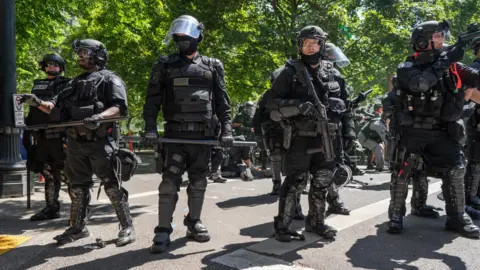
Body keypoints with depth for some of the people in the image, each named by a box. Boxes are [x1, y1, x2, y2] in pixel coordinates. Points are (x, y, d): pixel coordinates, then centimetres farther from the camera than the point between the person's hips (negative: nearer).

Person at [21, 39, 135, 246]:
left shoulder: (109, 79, -1)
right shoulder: (75, 83, 21)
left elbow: (119, 107, -15)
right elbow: (56, 107, 19)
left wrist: (100, 116, -32)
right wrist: (38, 103, 0)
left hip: (100, 142, -7)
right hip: (75, 143, 7)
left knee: (112, 186, -4)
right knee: (78, 187, 14)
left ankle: (127, 227, 6)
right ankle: (77, 228, 27)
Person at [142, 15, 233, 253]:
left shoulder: (212, 66, 10)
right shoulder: (165, 65, 7)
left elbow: (222, 102, 8)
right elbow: (152, 99, 3)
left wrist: (226, 129, -1)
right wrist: (150, 127, -10)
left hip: (203, 135, 2)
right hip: (175, 134, -1)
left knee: (198, 183, 9)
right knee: (169, 183, -5)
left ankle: (194, 223, 25)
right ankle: (163, 231, 2)